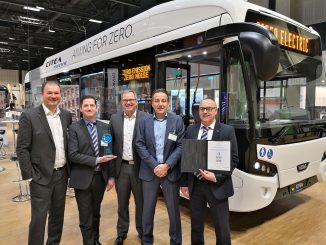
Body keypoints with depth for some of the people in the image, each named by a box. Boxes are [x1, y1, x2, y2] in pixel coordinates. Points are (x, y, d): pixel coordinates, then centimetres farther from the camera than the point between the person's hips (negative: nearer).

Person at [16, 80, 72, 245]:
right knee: (39, 217, 4)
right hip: (41, 176, -5)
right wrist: (29, 176, -11)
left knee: (58, 214, 17)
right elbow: (22, 149, -9)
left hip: (62, 174, 5)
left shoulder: (66, 115, 5)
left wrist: (70, 168, 9)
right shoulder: (29, 116, -10)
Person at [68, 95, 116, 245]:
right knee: (86, 217, 7)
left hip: (101, 176, 3)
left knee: (96, 213, 20)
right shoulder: (74, 128, -6)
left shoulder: (105, 127, 4)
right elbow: (73, 155, -14)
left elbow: (110, 153, 5)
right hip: (83, 178, -3)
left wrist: (111, 176, 3)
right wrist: (96, 160, -17)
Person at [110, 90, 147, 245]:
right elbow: (111, 143, 5)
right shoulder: (114, 119, 3)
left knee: (141, 202, 14)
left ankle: (142, 231, 34)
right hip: (121, 167, 2)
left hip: (139, 167, -2)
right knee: (122, 203, 16)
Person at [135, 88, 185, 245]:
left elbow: (180, 146, -5)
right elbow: (140, 145, -4)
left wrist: (167, 166, -14)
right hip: (149, 171, 1)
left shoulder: (177, 120, 0)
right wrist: (154, 166, -12)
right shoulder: (144, 121, 3)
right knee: (148, 210, 13)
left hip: (171, 172, -1)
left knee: (174, 210, 11)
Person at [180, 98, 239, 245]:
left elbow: (233, 160, -5)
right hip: (195, 185, 3)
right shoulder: (191, 130, 4)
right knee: (196, 224, 18)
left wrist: (216, 177, -16)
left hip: (217, 186, -2)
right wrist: (184, 183, 4)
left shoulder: (227, 131, -5)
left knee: (222, 227, 10)